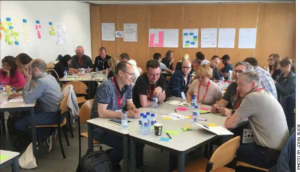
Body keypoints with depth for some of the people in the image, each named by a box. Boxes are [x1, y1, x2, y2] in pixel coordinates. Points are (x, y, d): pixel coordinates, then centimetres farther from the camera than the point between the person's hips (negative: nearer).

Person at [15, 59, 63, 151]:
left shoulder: (42, 81, -21)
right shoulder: (49, 77, 9)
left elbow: (27, 99, -20)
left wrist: (28, 81, -11)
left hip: (52, 115, -10)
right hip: (57, 112, 10)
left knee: (19, 124, -7)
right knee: (26, 115, 27)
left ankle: (46, 136, 4)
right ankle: (49, 132, 14)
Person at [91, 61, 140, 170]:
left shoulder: (128, 86, -2)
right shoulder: (106, 87, -26)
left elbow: (129, 104, 8)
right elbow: (102, 113, -29)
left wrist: (134, 109, -16)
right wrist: (126, 114, -30)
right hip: (100, 127, -7)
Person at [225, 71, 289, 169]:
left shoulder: (253, 97, -20)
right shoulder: (266, 94, 7)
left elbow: (230, 124, -15)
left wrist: (229, 119, 5)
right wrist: (233, 115, 3)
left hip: (271, 154, -8)